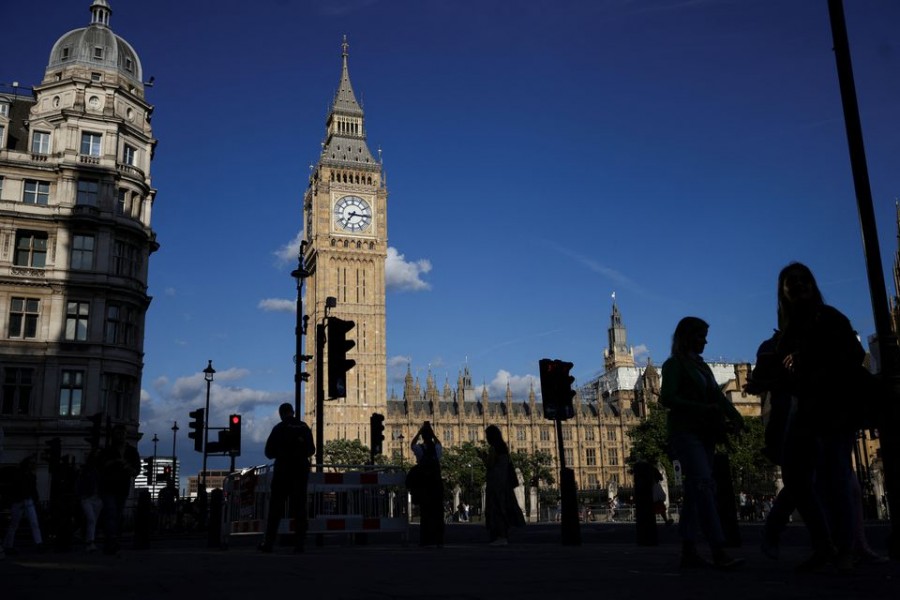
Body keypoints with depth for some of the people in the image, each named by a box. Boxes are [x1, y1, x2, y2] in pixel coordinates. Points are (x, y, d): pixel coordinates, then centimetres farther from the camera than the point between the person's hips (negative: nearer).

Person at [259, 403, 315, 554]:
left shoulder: (279, 429, -7)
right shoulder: (305, 428, 4)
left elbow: (269, 452, -4)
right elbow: (311, 450, 11)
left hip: (283, 471, -3)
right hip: (301, 471, 3)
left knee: (275, 508, 3)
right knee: (300, 508, 5)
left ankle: (269, 543, 1)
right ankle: (299, 544, 1)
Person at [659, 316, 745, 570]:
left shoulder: (702, 366, 22)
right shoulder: (674, 364, -1)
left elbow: (717, 395, 12)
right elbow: (667, 398, -12)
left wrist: (734, 416, -7)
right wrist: (703, 409, -19)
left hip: (704, 434, 8)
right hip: (684, 432, -8)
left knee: (695, 491, 6)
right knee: (703, 485, -18)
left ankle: (689, 551, 9)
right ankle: (718, 552, -25)